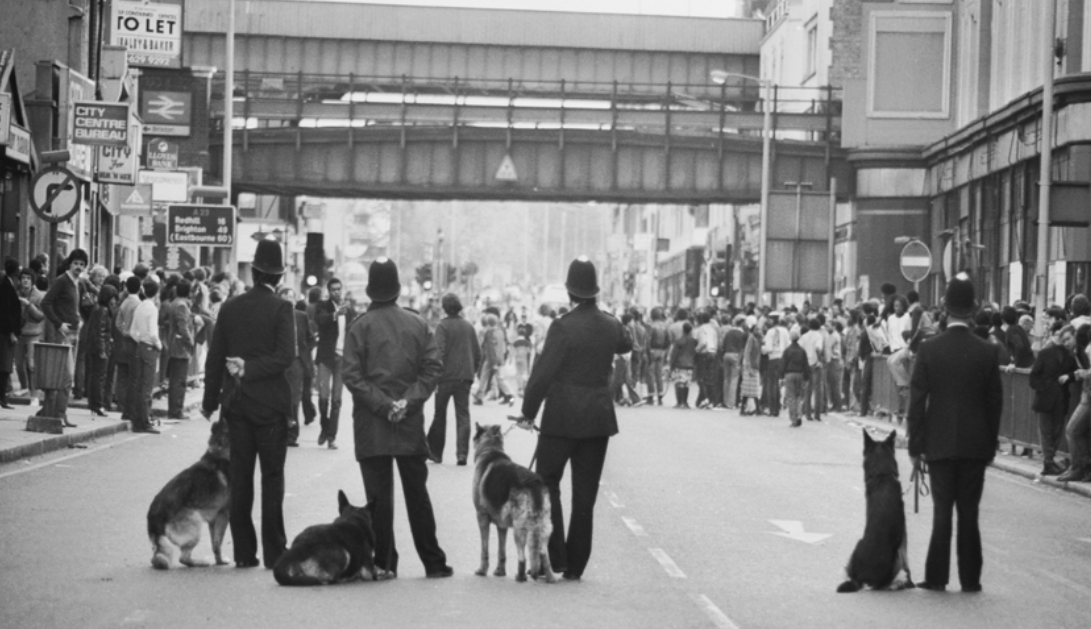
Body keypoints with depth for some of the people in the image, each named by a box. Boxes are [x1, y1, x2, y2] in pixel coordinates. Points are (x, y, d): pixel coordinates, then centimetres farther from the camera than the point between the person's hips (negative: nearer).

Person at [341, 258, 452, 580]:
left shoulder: (361, 326, -6)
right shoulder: (417, 324, 3)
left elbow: (353, 375, -12)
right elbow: (434, 368, -2)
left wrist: (382, 405, -11)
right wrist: (409, 401, -6)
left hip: (371, 425, -3)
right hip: (411, 423, 3)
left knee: (379, 496, 1)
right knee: (417, 493, 10)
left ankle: (384, 562, -1)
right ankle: (433, 562, 12)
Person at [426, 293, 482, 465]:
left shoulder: (442, 326, -8)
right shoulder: (468, 326, 8)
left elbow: (439, 352, -15)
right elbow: (477, 352, 12)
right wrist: (473, 370, 21)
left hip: (446, 376, -4)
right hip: (465, 377, 4)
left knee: (439, 415, 9)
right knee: (463, 415, 2)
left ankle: (435, 452, 17)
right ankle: (462, 453, -9)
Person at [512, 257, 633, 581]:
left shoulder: (563, 327, -15)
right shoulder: (611, 326, 2)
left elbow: (543, 373, -14)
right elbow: (626, 345, 26)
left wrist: (528, 412, -4)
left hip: (562, 419, -5)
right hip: (599, 419, 5)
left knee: (547, 485, 7)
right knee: (585, 493, 9)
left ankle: (554, 560, 0)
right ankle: (575, 565, 11)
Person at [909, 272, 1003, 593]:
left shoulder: (929, 350, -7)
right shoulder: (987, 352, -5)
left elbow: (917, 402, -5)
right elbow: (995, 402, 0)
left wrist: (916, 447, 2)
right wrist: (991, 444, 10)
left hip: (939, 445, 0)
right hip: (975, 445, 0)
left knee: (942, 512, 6)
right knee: (969, 514, 6)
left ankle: (936, 577, 6)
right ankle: (969, 579, 8)